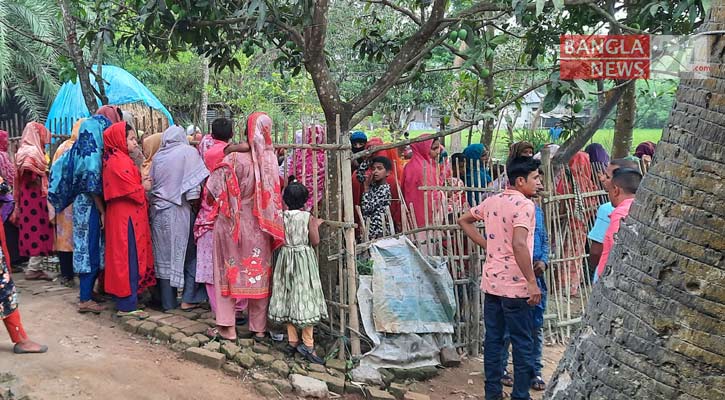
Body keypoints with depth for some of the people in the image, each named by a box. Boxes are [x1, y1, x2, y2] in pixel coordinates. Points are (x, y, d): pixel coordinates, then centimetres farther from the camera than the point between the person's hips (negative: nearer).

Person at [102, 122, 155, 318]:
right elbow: (136, 192, -17)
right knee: (129, 259, -5)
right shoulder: (119, 162, -16)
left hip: (126, 216, 10)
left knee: (126, 259, 14)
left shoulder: (121, 159, 16)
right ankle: (127, 305, 0)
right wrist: (146, 188, 0)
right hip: (126, 218, -10)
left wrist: (142, 186, -1)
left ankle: (124, 301, 22)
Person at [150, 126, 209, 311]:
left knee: (164, 256, 9)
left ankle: (167, 301, 15)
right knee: (189, 253, 9)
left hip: (159, 211, 4)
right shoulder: (188, 152, -4)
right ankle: (188, 298, 8)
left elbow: (151, 184, 10)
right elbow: (196, 185, -11)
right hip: (179, 211, -4)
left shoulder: (158, 156, 7)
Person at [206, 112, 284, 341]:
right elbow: (275, 192, 2)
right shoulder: (271, 159, -8)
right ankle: (259, 328, 19)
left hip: (232, 224, -3)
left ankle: (227, 327, 11)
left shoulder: (235, 159, -18)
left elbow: (214, 191, -10)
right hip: (260, 227, 3)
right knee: (259, 272, 12)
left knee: (230, 271, 8)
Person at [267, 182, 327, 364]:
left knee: (288, 298, 10)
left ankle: (292, 342, 16)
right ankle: (308, 344, -2)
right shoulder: (308, 217, -11)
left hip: (286, 256, 4)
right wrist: (316, 225, 6)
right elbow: (315, 241, -9)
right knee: (305, 298, 0)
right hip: (304, 258, -3)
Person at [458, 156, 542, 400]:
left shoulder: (492, 201, 8)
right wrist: (532, 282, -22)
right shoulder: (524, 205, -15)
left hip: (491, 282, 7)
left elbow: (464, 221, 21)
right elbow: (519, 244, -27)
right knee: (522, 344, 5)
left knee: (493, 339, 14)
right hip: (515, 286, -7)